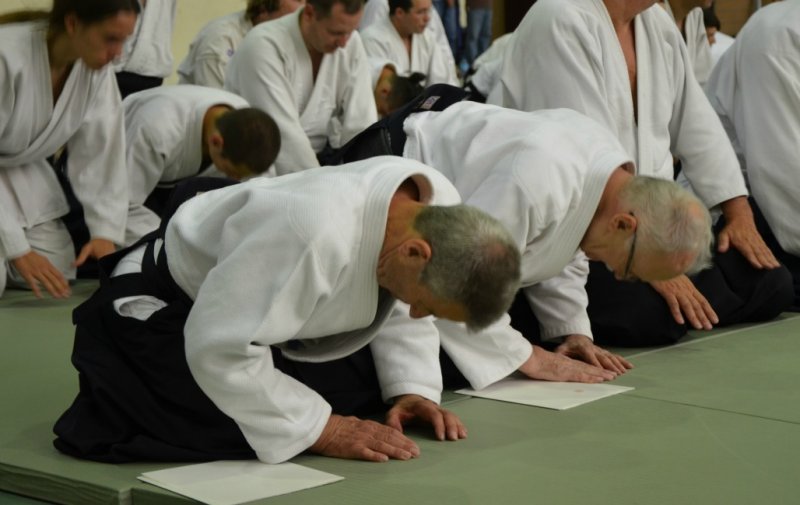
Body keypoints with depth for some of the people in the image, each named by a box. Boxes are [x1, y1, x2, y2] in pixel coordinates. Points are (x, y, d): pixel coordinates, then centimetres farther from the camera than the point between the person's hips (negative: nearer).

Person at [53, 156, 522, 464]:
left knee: (355, 397, -3)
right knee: (240, 430, -23)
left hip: (260, 305, 7)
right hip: (166, 308, -7)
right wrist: (321, 428, -30)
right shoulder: (314, 233, -44)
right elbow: (220, 347, -36)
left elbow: (400, 313, 2)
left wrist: (412, 388, -12)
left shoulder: (442, 207, -18)